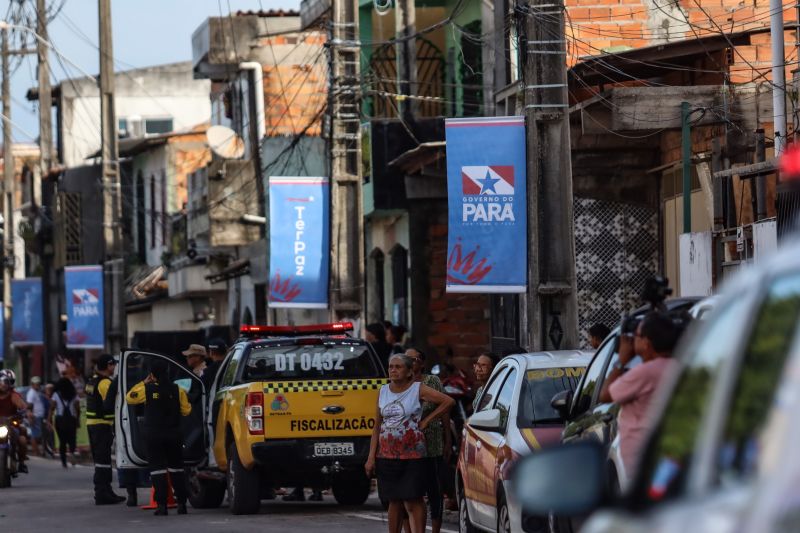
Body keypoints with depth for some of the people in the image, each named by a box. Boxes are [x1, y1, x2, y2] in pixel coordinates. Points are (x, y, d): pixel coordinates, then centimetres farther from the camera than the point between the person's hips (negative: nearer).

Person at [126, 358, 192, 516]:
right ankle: (181, 503, 13)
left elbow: (129, 398, 7)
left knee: (157, 468, 0)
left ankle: (161, 505, -8)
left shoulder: (147, 390, -8)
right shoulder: (177, 390, -4)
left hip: (154, 436, -2)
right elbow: (186, 410, 1)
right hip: (173, 436, 2)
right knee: (176, 469, 14)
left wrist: (143, 383, 11)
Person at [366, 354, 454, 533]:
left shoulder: (418, 389, -3)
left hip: (412, 456, -4)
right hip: (386, 456, 4)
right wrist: (371, 457, 6)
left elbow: (448, 401, -6)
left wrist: (426, 421, -6)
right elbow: (377, 427, 12)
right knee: (394, 501, 9)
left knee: (412, 501, -9)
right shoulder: (383, 391, 10)